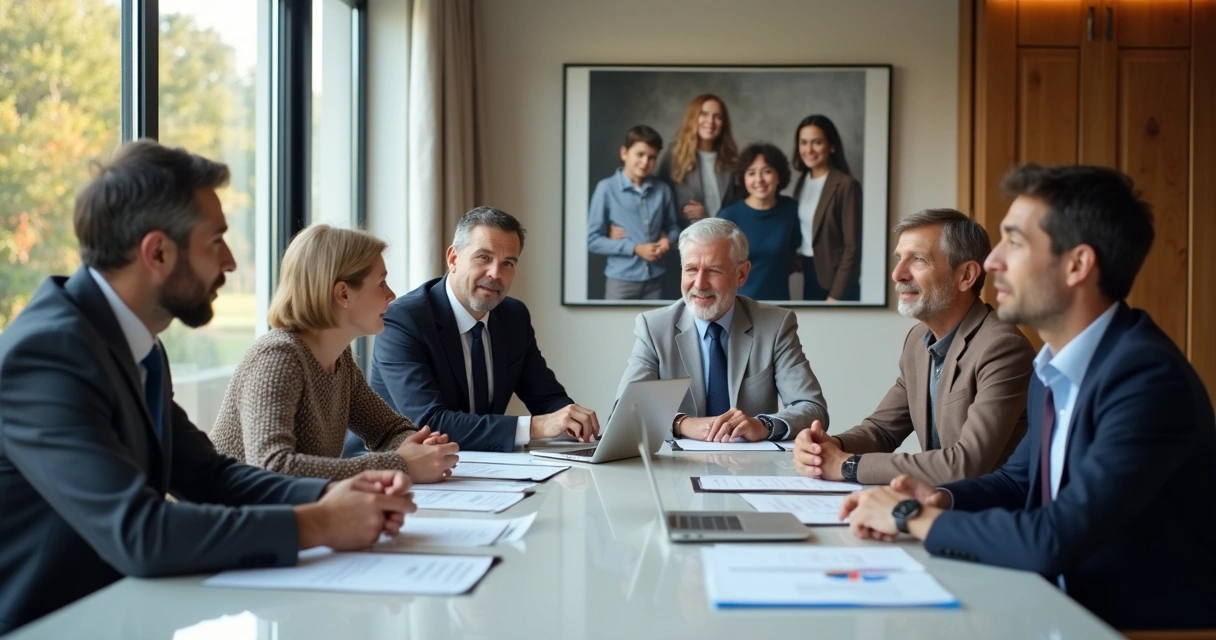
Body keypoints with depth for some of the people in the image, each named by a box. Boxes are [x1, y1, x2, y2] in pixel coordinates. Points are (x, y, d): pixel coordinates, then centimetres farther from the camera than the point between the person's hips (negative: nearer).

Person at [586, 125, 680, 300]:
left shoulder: (662, 190, 2)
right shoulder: (607, 188, -9)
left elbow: (673, 227, 16)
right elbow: (593, 240, -9)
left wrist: (667, 240, -8)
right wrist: (634, 248, -15)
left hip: (654, 280, 3)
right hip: (621, 280, -3)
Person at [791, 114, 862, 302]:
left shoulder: (846, 185, -13)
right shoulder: (802, 181, 9)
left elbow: (852, 247, -15)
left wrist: (836, 295, -16)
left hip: (835, 281, -7)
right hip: (809, 276, 7)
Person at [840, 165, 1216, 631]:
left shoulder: (1147, 377, -24)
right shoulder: (1055, 368, 5)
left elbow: (1052, 541, -30)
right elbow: (1020, 479, 17)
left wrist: (914, 516, -16)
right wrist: (941, 499, -3)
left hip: (1146, 623, -7)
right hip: (1073, 609, 7)